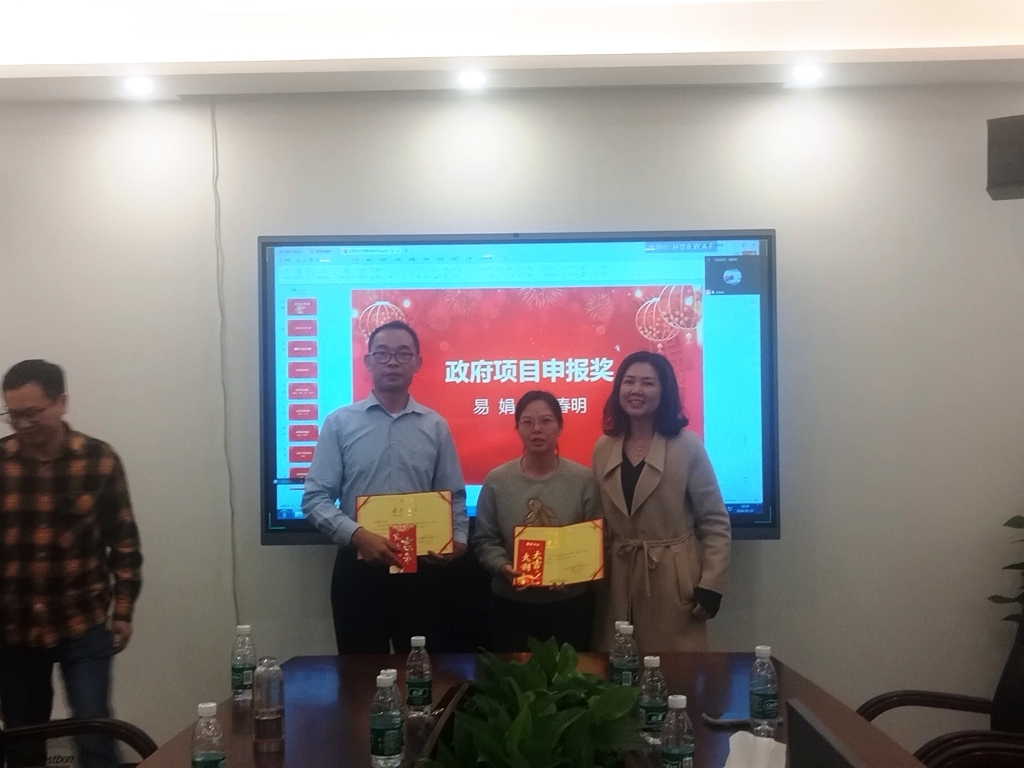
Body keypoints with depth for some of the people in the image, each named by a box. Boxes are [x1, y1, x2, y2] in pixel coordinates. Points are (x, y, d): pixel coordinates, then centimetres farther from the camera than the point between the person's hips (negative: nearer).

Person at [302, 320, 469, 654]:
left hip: (420, 568, 2)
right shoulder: (339, 422, -2)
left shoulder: (436, 427, 5)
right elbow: (315, 498, -5)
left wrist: (458, 538, -11)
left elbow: (454, 497, 9)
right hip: (358, 567, -1)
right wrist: (357, 535, -21)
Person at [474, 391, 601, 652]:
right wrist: (502, 566, -19)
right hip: (511, 604, 0)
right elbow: (485, 540, -1)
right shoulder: (496, 481, -4)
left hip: (570, 602, 0)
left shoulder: (584, 479, -4)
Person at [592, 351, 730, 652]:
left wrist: (710, 586, -10)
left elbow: (716, 523, -4)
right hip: (617, 582, 3)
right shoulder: (603, 448, 5)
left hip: (673, 582, -3)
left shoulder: (687, 446, -5)